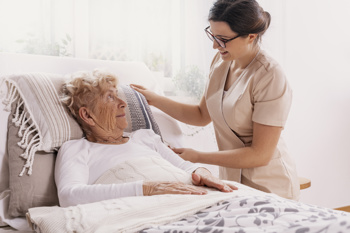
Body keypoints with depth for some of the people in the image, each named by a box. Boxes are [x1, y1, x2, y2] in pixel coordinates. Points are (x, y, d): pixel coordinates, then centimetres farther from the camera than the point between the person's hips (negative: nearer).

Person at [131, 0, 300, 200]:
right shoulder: (221, 61, 0)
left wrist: (197, 156, -20)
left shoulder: (270, 78, -23)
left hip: (268, 186, -6)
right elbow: (202, 116, 11)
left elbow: (261, 155, -22)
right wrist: (154, 99, 2)